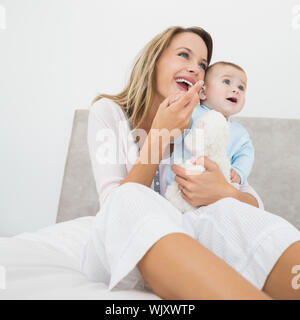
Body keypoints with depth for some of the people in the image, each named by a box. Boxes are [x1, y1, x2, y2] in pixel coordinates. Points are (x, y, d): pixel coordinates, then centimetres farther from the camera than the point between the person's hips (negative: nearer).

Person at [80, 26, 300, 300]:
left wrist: (225, 193, -22)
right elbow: (117, 205, -13)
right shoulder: (108, 112, -2)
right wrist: (160, 135, -21)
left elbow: (255, 203, 2)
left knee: (231, 210, -29)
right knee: (133, 200, -35)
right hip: (115, 247, -1)